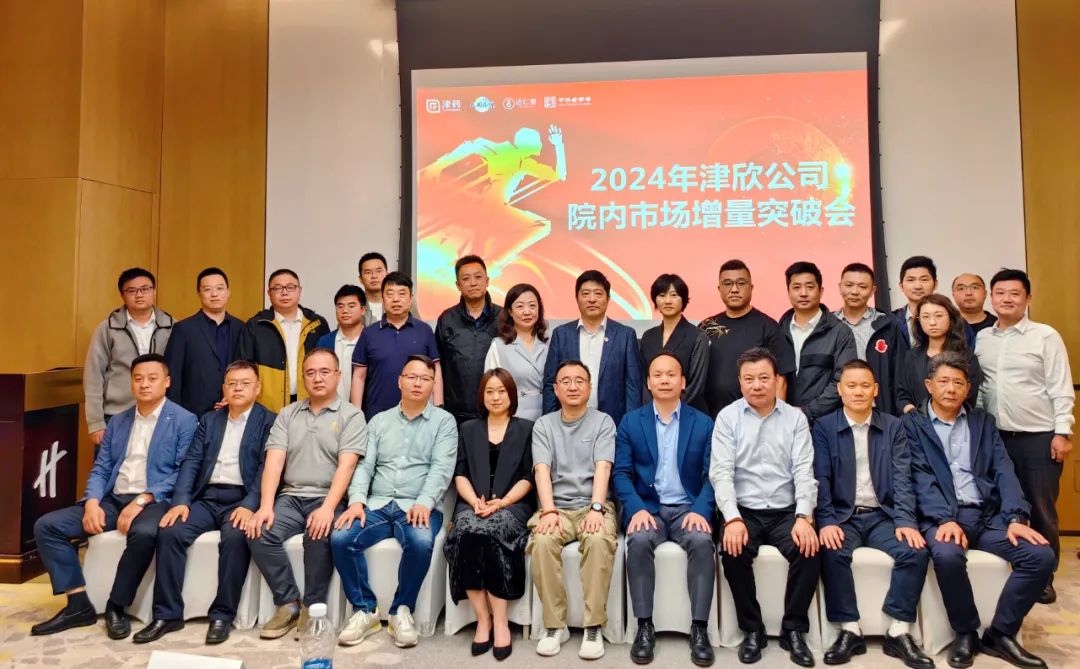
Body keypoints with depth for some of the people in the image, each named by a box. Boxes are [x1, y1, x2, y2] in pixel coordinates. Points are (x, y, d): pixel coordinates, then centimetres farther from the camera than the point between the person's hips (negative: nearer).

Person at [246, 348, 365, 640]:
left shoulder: (351, 415, 1)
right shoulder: (287, 414, 13)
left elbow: (346, 466, -10)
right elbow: (274, 462, 3)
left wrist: (328, 508, -24)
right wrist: (266, 506, -12)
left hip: (329, 499, -4)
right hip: (290, 497, 4)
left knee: (319, 535, -33)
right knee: (258, 533, -23)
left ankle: (312, 607, -11)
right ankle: (288, 603, -6)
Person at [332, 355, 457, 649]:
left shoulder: (444, 421, 7)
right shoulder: (379, 421, 17)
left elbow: (441, 467, -6)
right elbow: (365, 464, 8)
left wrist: (423, 503, -23)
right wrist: (357, 500, -11)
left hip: (418, 507, -3)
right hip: (377, 504, 3)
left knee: (420, 542, -34)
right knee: (340, 538, -23)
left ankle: (402, 609, -9)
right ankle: (365, 609, -5)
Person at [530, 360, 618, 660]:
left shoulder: (603, 421, 6)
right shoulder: (543, 425, 10)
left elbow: (602, 467, -7)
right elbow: (542, 470, -3)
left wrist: (596, 508, -22)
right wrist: (549, 511, -19)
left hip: (593, 505, -1)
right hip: (557, 506, 1)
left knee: (600, 541, -33)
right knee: (542, 541, -30)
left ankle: (593, 627, -21)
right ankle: (555, 625, -15)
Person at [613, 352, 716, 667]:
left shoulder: (703, 423, 7)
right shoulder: (630, 422, 7)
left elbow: (712, 475, 1)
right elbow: (621, 473, 1)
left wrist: (700, 510, -16)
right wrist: (637, 509, -16)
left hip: (688, 507, 0)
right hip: (647, 507, 0)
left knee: (702, 541, -31)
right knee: (639, 540, -31)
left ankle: (699, 629, -19)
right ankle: (644, 626, -20)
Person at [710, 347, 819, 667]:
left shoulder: (796, 418, 6)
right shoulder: (727, 417, 2)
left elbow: (804, 471, -2)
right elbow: (721, 471, -7)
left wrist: (803, 517, -18)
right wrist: (732, 519, -21)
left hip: (786, 512, 1)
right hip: (743, 511, -1)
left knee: (810, 550, -26)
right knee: (733, 551, -28)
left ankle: (794, 629, -4)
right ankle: (752, 629, -5)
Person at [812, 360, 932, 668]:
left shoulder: (893, 427, 8)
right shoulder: (823, 427, 3)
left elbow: (902, 478, 0)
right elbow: (821, 479, -5)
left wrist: (905, 520, -15)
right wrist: (826, 521, -19)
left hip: (883, 514, 2)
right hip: (843, 515, -2)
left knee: (916, 551, -24)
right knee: (833, 552, -30)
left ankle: (899, 632, -11)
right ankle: (850, 630, -14)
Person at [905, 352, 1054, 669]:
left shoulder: (983, 422, 18)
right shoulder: (913, 424, 6)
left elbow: (1003, 471, 7)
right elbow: (922, 478, -6)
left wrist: (1016, 517, -9)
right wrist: (946, 520, -21)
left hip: (988, 515, 4)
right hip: (941, 516, -4)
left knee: (1041, 555, -18)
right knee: (947, 555, -34)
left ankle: (999, 634, 0)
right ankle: (966, 633, -7)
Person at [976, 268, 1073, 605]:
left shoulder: (1046, 336, -3)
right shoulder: (981, 339, 7)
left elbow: (1061, 388, -5)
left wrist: (1062, 431, -10)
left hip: (1039, 436, -3)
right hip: (997, 437, 3)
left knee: (1041, 509, 4)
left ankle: (1044, 577, 18)